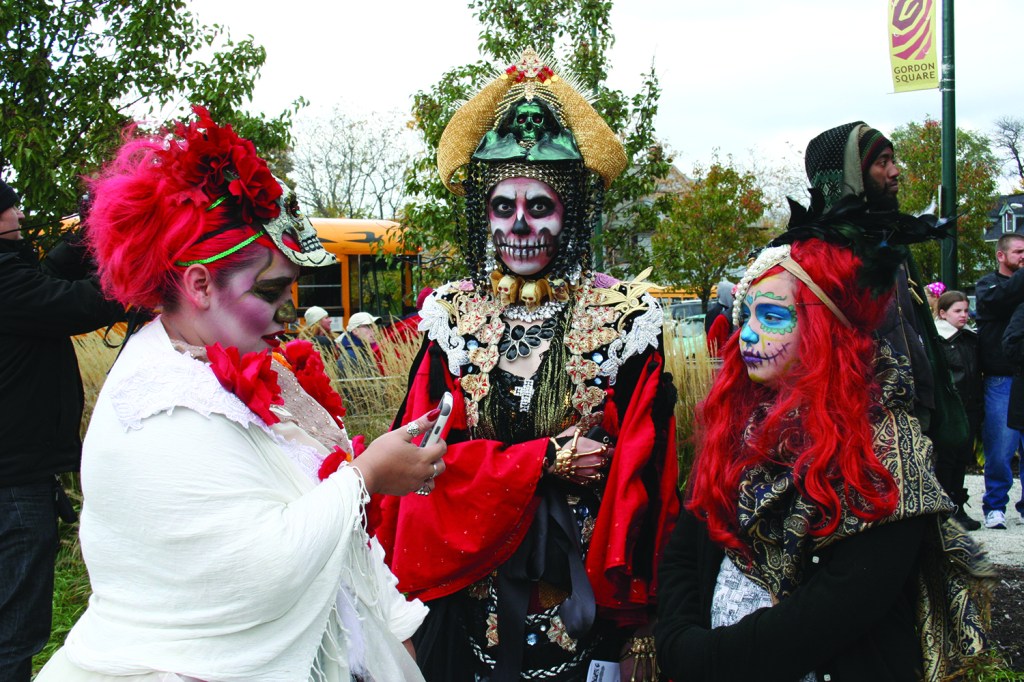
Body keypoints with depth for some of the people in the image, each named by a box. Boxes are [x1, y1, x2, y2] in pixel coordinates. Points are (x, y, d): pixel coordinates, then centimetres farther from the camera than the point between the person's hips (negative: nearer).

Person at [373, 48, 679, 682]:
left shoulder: (624, 318, -7)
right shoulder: (454, 317, -1)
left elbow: (641, 479, -9)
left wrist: (636, 627, -11)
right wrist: (546, 460, -15)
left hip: (583, 588, -2)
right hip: (470, 587, 2)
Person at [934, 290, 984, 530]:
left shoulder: (972, 339, 13)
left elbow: (977, 375, 18)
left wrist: (979, 407, 13)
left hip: (969, 409, 6)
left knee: (963, 458, 10)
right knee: (946, 458, -2)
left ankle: (958, 508, 19)